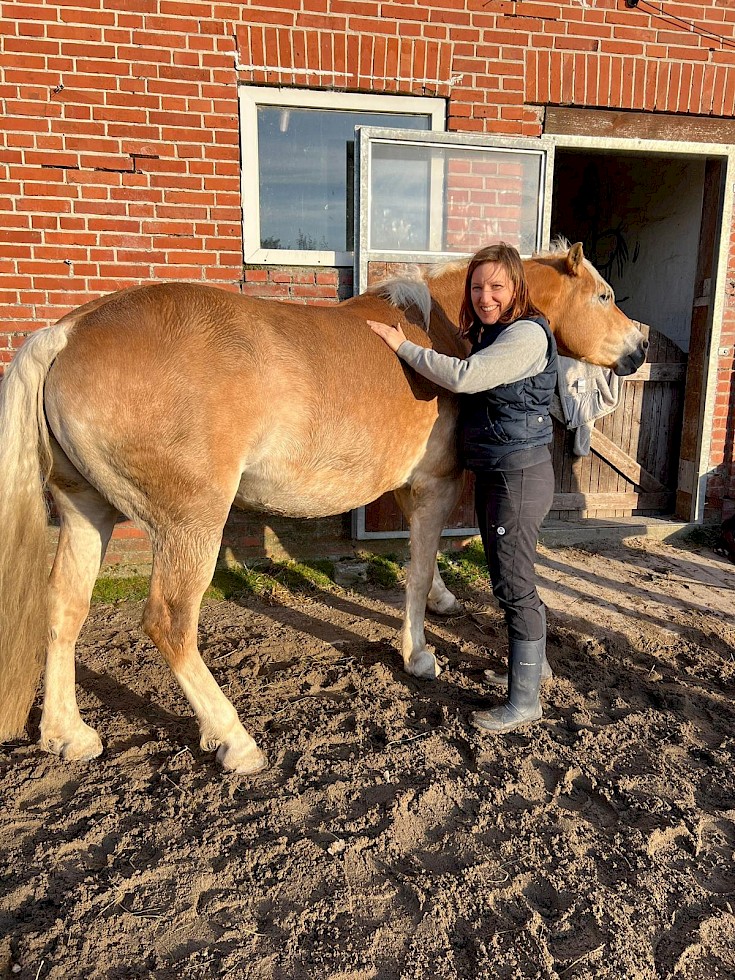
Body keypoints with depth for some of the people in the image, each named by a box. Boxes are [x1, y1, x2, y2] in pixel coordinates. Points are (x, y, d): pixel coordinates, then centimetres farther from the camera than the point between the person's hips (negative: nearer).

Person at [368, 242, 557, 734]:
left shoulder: (527, 334, -17)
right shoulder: (489, 334, 13)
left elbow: (463, 377, -25)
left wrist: (403, 346, -16)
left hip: (520, 475, -10)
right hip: (490, 472, 10)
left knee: (514, 584, -3)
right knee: (509, 576, 20)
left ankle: (524, 701, 11)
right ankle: (535, 663, 39)